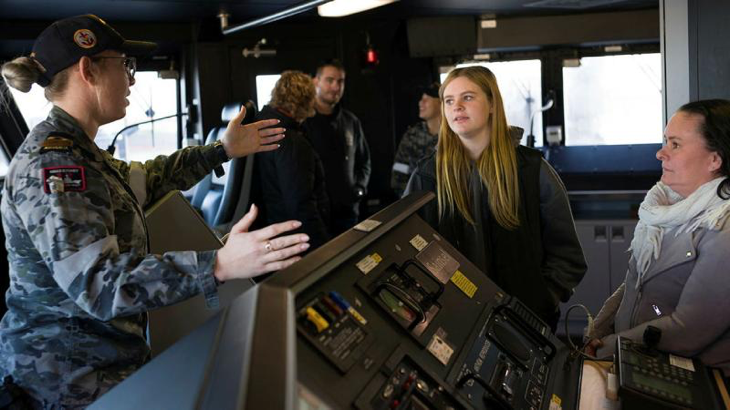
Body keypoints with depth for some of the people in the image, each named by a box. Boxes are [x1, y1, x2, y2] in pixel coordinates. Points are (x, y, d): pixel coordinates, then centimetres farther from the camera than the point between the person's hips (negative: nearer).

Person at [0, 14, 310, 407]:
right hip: (66, 376, -10)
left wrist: (223, 151, 21)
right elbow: (96, 283, -34)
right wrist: (219, 265, -44)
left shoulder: (73, 151, 8)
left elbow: (143, 179, 21)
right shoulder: (51, 163, -25)